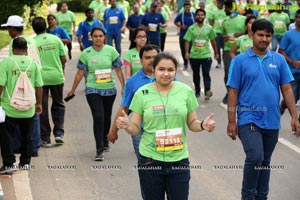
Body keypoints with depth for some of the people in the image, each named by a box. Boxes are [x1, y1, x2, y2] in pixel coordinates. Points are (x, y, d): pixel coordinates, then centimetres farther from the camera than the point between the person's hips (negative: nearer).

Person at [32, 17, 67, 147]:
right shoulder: (55, 39, -1)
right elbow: (64, 59, 2)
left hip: (41, 77, -2)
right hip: (57, 76, 2)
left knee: (42, 108, 6)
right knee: (58, 105, 18)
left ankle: (45, 138, 8)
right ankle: (59, 132, 7)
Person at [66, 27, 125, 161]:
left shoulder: (111, 51, -3)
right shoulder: (86, 53, -3)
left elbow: (118, 70, 1)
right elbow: (80, 73, 4)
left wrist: (123, 87, -2)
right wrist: (72, 90, 8)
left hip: (109, 89, 2)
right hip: (93, 90, -2)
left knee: (107, 117, 16)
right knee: (98, 117, -14)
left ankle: (105, 142, 40)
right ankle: (99, 150, -13)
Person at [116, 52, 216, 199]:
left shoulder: (186, 91, -1)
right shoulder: (142, 94, -4)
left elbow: (192, 123, 8)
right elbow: (135, 128, 0)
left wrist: (203, 125, -14)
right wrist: (126, 125, -23)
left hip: (179, 159, 1)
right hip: (150, 159, -1)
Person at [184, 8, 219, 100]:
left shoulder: (209, 28, 2)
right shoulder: (191, 28, 0)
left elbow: (213, 41, 11)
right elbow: (187, 41, -4)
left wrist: (216, 53, 15)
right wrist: (186, 52, -17)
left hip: (206, 55, -1)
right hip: (194, 56, 1)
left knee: (206, 74, -8)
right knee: (196, 74, 12)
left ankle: (207, 91, -15)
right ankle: (197, 91, 25)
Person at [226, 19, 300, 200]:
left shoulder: (279, 60, 5)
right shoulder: (240, 60, -3)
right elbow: (233, 92, -2)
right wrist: (231, 121, -5)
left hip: (272, 120, 4)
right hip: (248, 119, -3)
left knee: (265, 161, 13)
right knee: (255, 157, -18)